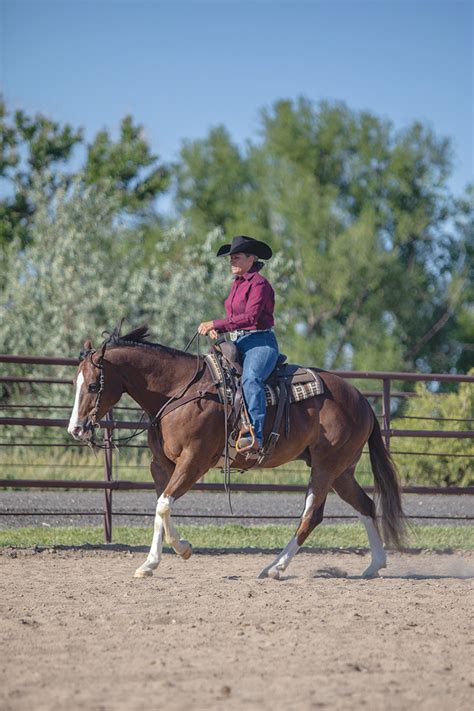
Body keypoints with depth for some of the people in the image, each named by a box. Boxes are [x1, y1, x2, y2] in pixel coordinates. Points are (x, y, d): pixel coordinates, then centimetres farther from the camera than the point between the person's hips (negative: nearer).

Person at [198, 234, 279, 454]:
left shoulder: (259, 284, -9)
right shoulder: (237, 284, 19)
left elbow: (250, 317, -20)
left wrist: (215, 324, -20)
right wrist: (217, 329, 4)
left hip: (260, 343, -10)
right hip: (238, 343, 10)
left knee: (250, 378, -35)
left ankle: (255, 435, -46)